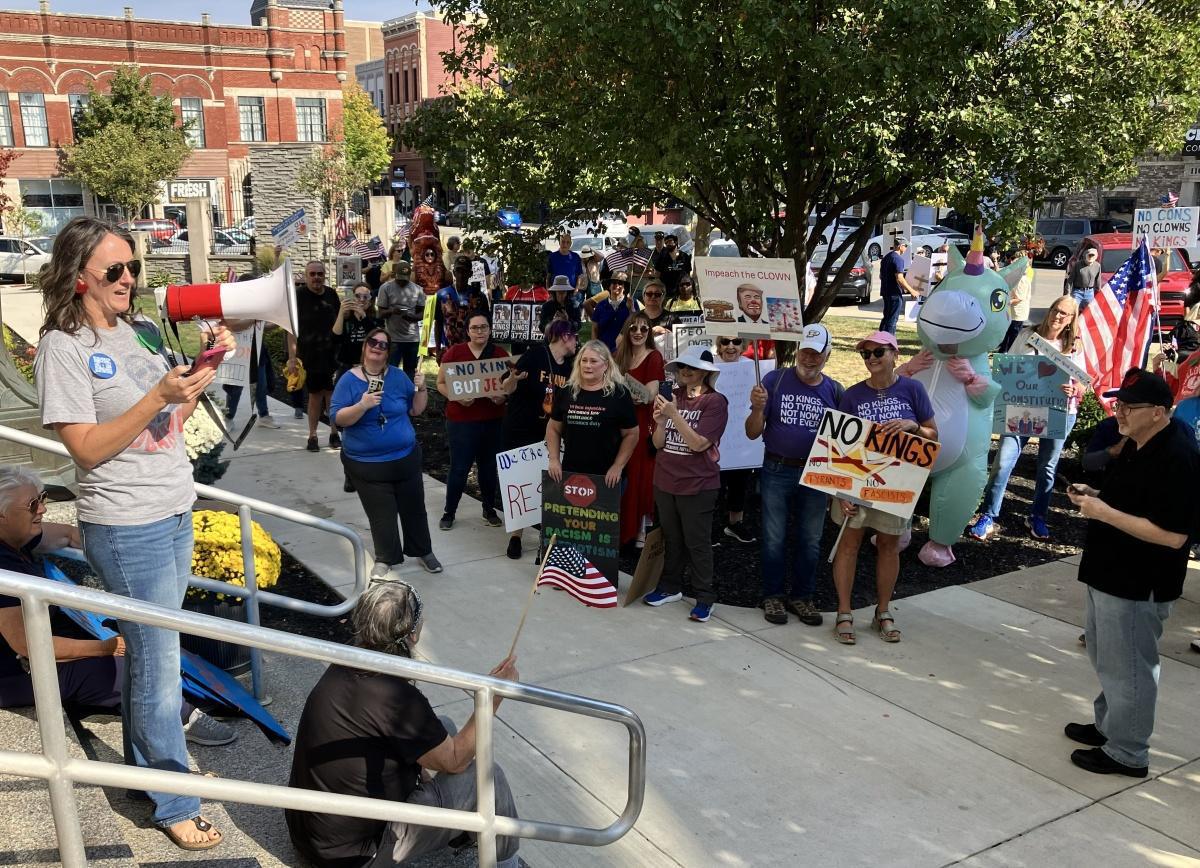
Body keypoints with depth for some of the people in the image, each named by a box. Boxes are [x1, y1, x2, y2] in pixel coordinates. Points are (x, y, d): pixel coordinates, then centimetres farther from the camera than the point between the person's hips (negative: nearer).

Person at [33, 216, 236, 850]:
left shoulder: (139, 332, 8)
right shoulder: (63, 347, -12)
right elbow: (86, 447, -16)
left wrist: (204, 368, -1)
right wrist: (157, 397, -24)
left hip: (174, 513, 7)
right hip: (126, 527, -7)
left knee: (149, 650, 19)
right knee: (159, 665, 2)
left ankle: (144, 762, 36)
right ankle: (173, 803, 16)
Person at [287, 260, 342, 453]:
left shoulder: (331, 294, 5)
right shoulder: (299, 296, -5)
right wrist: (292, 357, -13)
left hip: (332, 353, 2)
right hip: (309, 355, -2)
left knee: (332, 393, 4)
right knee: (315, 394, 4)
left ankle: (334, 433, 16)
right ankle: (312, 435, 15)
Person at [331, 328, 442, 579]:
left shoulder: (398, 376, 1)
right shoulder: (349, 380, -8)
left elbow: (416, 410, 6)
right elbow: (338, 418, -14)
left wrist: (421, 388, -11)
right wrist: (362, 406, -29)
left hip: (405, 458, 3)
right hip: (366, 463, -3)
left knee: (414, 508, 14)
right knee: (382, 515, 2)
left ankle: (424, 552, 34)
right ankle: (385, 560, 23)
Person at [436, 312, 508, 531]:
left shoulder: (501, 355, 3)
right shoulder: (454, 352, -4)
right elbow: (441, 383, 1)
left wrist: (503, 396, -12)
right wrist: (456, 397, -17)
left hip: (492, 421, 3)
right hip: (461, 420, -2)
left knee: (489, 467, 12)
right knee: (459, 468, 0)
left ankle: (489, 510, 27)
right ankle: (449, 512, 15)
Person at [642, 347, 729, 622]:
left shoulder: (715, 402, -11)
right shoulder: (672, 397, 3)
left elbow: (698, 444, -19)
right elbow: (658, 443, 5)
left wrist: (674, 414, -22)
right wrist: (660, 421, -15)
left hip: (697, 485, -5)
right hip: (665, 481, 5)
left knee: (697, 542, 3)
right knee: (671, 538, 18)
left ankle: (705, 597, 14)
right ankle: (670, 587, 32)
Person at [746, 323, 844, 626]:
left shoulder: (835, 391, 1)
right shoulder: (776, 380, -4)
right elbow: (753, 433, -3)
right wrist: (757, 408, -23)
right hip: (776, 472, -2)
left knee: (810, 541, 11)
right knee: (774, 539, 8)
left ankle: (801, 596, 26)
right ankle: (773, 596, 22)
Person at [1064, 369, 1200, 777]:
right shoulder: (1138, 445, 7)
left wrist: (1104, 512, -27)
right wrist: (1095, 496, 3)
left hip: (1138, 586, -10)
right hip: (1110, 574, 10)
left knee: (1125, 667, 3)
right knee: (1105, 656, 23)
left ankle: (1127, 752, 18)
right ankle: (1107, 726, 40)